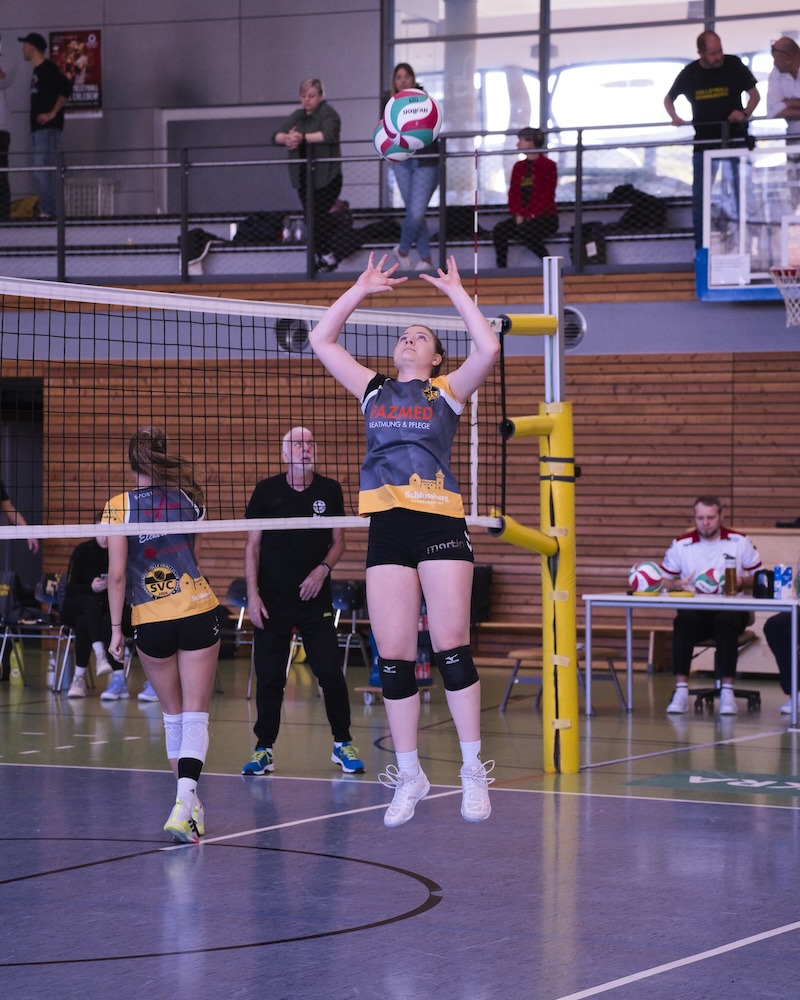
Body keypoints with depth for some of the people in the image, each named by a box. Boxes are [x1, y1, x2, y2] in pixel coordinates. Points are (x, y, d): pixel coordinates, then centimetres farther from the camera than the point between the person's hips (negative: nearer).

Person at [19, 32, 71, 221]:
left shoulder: (48, 69, -9)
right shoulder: (37, 71, 19)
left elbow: (65, 89, -19)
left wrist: (53, 113, -18)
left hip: (48, 128, -10)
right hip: (38, 129, 10)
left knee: (41, 171, -15)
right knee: (42, 172, 8)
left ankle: (48, 211, -17)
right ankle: (47, 211, 9)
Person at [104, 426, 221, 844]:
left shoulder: (119, 506, -6)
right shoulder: (188, 497, 3)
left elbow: (117, 574, -8)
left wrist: (116, 629, 0)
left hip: (150, 622, 0)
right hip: (198, 612, 0)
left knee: (172, 713, 17)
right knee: (195, 715, -4)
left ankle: (187, 800, 26)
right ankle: (185, 801, -23)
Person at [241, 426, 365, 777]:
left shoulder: (329, 491, 3)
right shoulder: (266, 491, 0)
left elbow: (337, 541, 10)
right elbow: (253, 545, 2)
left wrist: (323, 569, -9)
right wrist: (252, 594, -5)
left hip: (315, 599, 0)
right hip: (272, 600, 0)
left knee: (331, 672, -3)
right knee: (269, 677, 1)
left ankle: (342, 744, 11)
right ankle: (264, 749, 12)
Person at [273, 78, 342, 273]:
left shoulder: (328, 114, -6)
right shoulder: (297, 116, 12)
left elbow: (328, 134, -26)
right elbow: (276, 136, 0)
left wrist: (303, 137, -37)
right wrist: (286, 138, -24)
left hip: (326, 177, -6)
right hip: (304, 178, 6)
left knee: (317, 216, -12)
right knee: (310, 219, 5)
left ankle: (327, 257, 0)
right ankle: (322, 257, 13)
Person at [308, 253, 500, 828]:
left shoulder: (449, 391, 10)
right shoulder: (374, 390, 20)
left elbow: (488, 350, -7)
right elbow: (321, 341, 21)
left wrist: (455, 291, 2)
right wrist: (362, 289, 20)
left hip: (440, 524, -4)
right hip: (386, 527, 4)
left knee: (451, 648, -8)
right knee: (393, 658, 1)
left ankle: (474, 772, -1)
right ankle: (410, 776, 9)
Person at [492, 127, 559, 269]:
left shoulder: (548, 165, -2)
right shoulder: (519, 167, 16)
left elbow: (547, 196, -10)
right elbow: (513, 193, 10)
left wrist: (530, 216, -18)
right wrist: (518, 215, -8)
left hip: (545, 217, -5)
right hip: (522, 219, 5)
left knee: (525, 230, -36)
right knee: (499, 230, -23)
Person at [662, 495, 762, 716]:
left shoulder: (739, 542, 5)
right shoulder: (681, 545, 5)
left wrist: (742, 582, -12)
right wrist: (679, 585, -12)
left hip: (730, 610, -1)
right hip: (695, 609, 1)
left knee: (726, 622, -36)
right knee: (684, 621, -34)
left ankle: (727, 692, -35)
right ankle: (681, 691, -36)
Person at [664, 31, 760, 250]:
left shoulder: (734, 65, -3)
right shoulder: (690, 73, 1)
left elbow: (755, 94, 4)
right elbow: (668, 99, 16)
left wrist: (745, 113, -15)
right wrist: (674, 117, -5)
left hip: (734, 141, -1)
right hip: (704, 143, 1)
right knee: (700, 198, 2)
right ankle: (700, 248, 8)